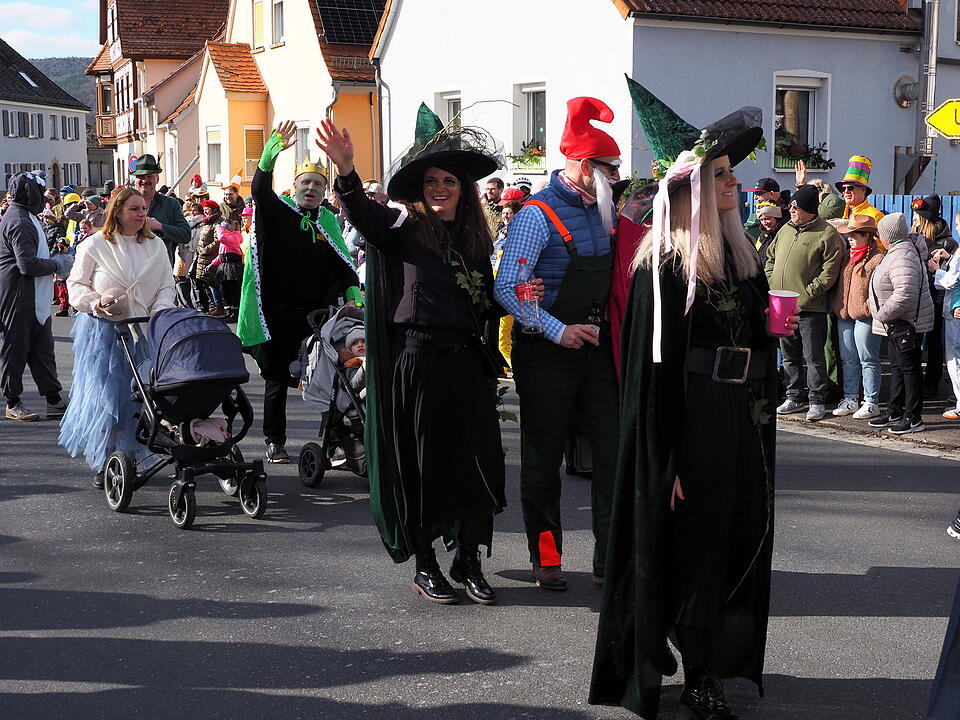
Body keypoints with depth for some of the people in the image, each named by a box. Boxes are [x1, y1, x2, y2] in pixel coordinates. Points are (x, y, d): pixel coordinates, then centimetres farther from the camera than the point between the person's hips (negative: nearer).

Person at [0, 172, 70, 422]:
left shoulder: (25, 218, 17)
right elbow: (28, 264, -24)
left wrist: (54, 262, 16)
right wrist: (57, 265, -12)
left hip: (35, 299, 10)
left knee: (42, 348, 11)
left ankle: (53, 400, 14)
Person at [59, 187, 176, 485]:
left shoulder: (156, 245, 10)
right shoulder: (94, 245, -1)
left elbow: (167, 286, 10)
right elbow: (76, 285, 2)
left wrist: (159, 313, -8)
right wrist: (96, 304, -16)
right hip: (102, 330, -3)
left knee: (136, 396, 4)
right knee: (103, 396, -5)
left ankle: (130, 458, 18)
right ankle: (102, 463, 5)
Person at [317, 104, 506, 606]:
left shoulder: (475, 238, 12)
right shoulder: (405, 228, -2)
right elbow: (364, 215, -23)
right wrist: (346, 172, -40)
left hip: (468, 361, 4)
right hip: (419, 359, -4)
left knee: (478, 461, 5)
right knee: (422, 463, 4)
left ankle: (468, 562, 19)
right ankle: (424, 566, 16)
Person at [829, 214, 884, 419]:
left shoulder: (878, 258, -9)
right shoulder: (848, 257, 15)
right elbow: (839, 282, 23)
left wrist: (869, 306, -18)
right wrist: (836, 305, 14)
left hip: (865, 316, -8)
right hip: (844, 315, 8)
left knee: (868, 360, -1)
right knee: (848, 359, 12)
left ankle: (871, 402, 4)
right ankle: (850, 399, 20)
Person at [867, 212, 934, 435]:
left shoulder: (902, 257, -24)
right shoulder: (899, 250, 11)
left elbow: (905, 293, -34)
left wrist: (883, 315, -23)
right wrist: (883, 314, 18)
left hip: (907, 324, -11)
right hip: (896, 323, 11)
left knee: (909, 368, -4)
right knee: (897, 367, 18)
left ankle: (913, 418, 2)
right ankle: (894, 412, 28)